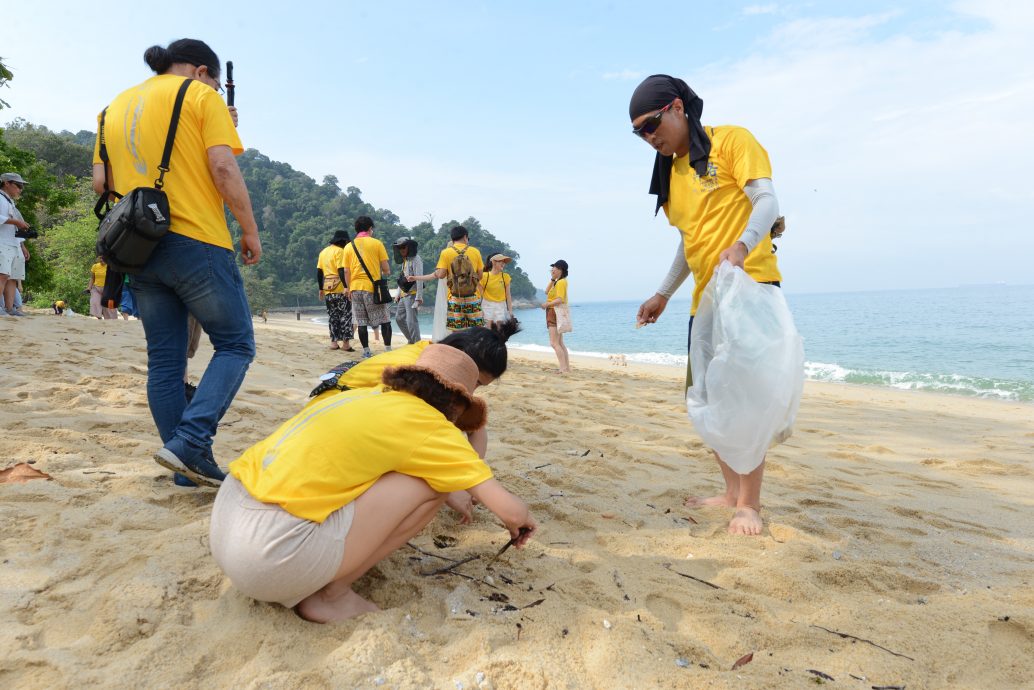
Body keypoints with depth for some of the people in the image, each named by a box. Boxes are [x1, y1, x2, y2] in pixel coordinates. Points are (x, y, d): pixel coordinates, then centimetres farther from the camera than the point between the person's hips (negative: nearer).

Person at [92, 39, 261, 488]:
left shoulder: (117, 106, 20)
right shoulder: (200, 96, 2)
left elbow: (100, 182, 14)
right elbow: (223, 168, -11)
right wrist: (250, 230, -5)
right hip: (196, 242, -6)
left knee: (164, 359, 9)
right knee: (235, 345, 2)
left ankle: (189, 465, 13)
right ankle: (189, 442, -13)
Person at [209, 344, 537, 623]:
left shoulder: (371, 395, 16)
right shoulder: (428, 423, -4)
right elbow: (510, 509, -2)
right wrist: (519, 520, 22)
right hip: (272, 553, -8)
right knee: (432, 483, -2)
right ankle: (332, 595, 4)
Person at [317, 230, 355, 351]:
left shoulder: (323, 252, 16)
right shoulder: (339, 251, -7)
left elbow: (319, 272, 16)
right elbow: (341, 271, -18)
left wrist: (321, 288, 20)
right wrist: (346, 286, -23)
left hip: (328, 289, 7)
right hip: (340, 288, -7)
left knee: (332, 315, 12)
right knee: (345, 314, -3)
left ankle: (334, 342, 12)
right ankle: (345, 343, -7)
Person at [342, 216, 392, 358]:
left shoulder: (349, 246, 8)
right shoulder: (377, 243, -1)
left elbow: (346, 271, 7)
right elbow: (386, 268, -3)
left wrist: (348, 288, 16)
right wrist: (385, 273, 19)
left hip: (355, 288, 3)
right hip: (373, 287, -3)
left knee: (361, 323, 7)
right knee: (384, 320, 4)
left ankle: (366, 351, 8)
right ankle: (388, 349, -1)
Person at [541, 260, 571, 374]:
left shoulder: (561, 282, -15)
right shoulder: (557, 282, 16)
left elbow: (560, 299, -25)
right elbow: (547, 291, 14)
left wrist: (547, 304, -14)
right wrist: (552, 279, 10)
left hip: (555, 312, -11)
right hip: (554, 313, 11)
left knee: (554, 343, -14)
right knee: (560, 343, 12)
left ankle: (564, 369, -19)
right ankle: (567, 368, 13)